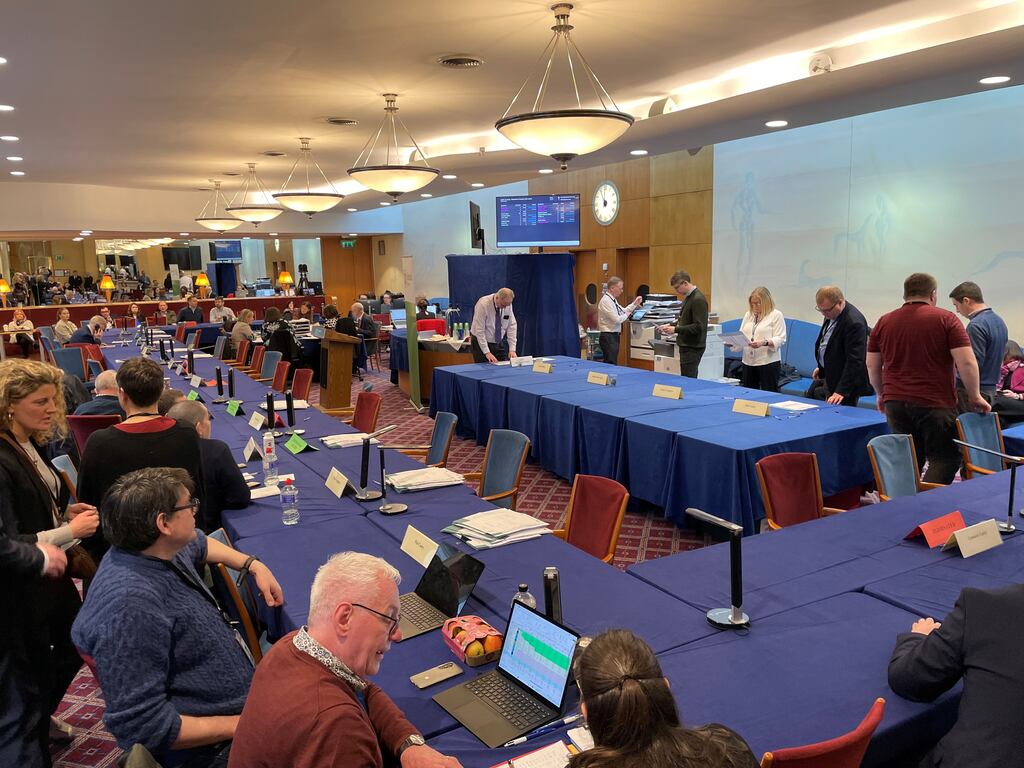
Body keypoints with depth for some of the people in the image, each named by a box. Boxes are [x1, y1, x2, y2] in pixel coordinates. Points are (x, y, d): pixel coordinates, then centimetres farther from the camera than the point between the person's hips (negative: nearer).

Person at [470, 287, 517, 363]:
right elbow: (479, 330, -24)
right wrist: (487, 352, -27)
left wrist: (512, 349, -15)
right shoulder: (483, 304, -24)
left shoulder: (508, 304, -10)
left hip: (499, 343, 4)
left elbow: (512, 326, -6)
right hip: (481, 342, -4)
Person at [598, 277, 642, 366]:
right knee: (610, 365, -9)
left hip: (614, 336, 10)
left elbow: (622, 311, 24)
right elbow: (616, 319, -23)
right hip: (608, 337, -10)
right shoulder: (606, 301, -18)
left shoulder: (612, 300, 11)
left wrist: (634, 304, 13)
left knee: (613, 364, 13)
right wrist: (627, 315, -5)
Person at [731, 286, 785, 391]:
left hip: (768, 362, -6)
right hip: (748, 362, 6)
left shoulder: (776, 315, -3)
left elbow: (780, 339, -10)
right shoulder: (748, 315, 16)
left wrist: (764, 343, -26)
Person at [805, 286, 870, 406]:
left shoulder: (854, 322, -27)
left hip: (843, 382, -9)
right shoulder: (831, 314, 1)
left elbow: (855, 361, -27)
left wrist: (841, 391, -28)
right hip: (827, 376, 9)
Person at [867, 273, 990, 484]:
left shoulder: (884, 322, 8)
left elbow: (872, 365, 11)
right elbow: (966, 362, -9)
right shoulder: (946, 319, -2)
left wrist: (882, 395, 24)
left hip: (895, 403, 4)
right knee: (945, 459, 3)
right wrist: (974, 397, 2)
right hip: (935, 404, -4)